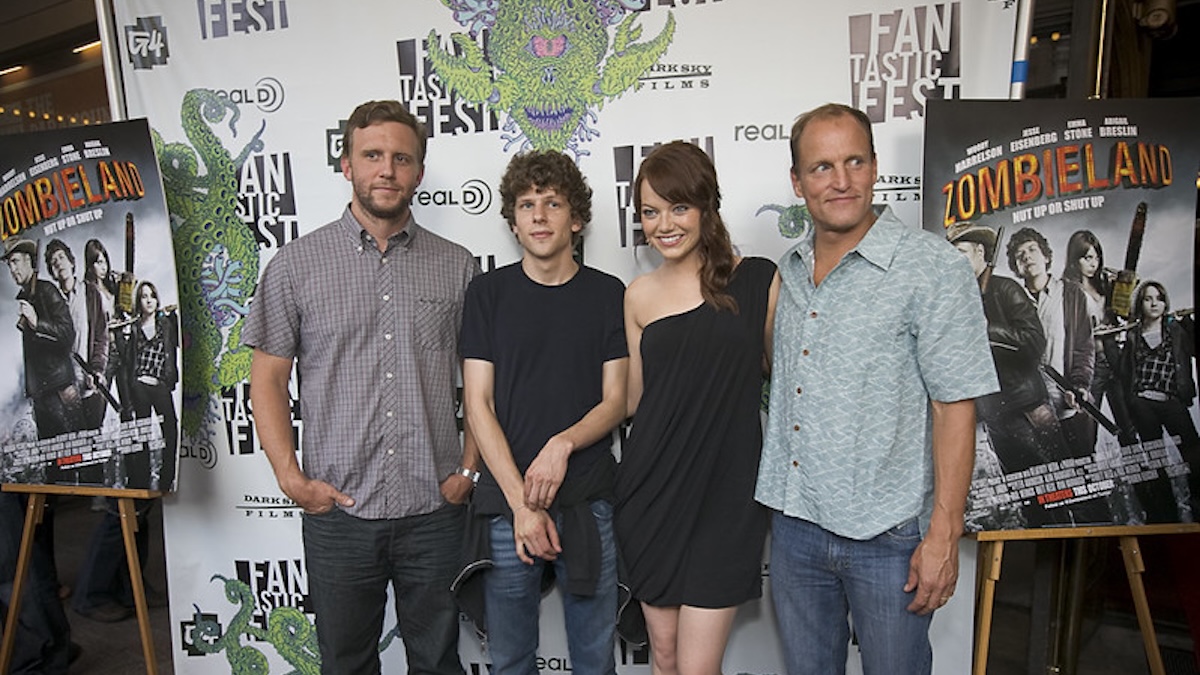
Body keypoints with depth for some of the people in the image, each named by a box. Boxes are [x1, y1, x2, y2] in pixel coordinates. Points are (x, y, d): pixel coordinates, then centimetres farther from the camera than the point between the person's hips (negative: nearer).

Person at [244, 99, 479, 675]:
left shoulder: (456, 266, 3)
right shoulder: (296, 264, 0)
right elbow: (267, 378, 2)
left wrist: (469, 468, -1)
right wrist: (291, 478, -7)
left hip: (435, 511, 1)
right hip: (338, 513, 0)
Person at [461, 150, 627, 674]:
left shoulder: (609, 294, 4)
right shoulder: (488, 292, 2)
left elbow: (616, 400, 3)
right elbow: (478, 404, -2)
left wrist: (563, 444, -17)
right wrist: (521, 503, -10)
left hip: (590, 502, 1)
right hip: (506, 503, 0)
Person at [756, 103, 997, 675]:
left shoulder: (932, 267, -11)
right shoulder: (787, 270, 6)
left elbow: (955, 407, -13)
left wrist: (943, 536, -14)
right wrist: (773, 501, 12)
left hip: (888, 536, -5)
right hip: (793, 525, 5)